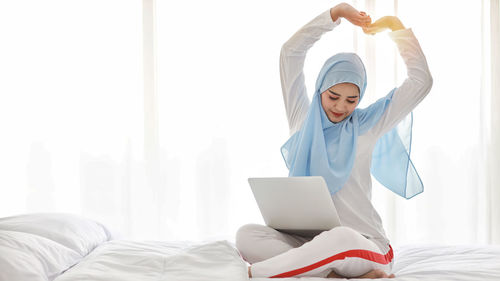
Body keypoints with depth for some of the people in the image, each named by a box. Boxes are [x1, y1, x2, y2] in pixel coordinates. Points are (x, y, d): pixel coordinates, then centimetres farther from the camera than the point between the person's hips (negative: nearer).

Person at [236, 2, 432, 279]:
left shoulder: (367, 125, 7)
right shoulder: (303, 118, 12)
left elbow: (421, 81, 3)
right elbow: (290, 52, 7)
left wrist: (396, 26, 10)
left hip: (363, 245, -2)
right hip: (306, 240, 3)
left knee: (341, 238, -41)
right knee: (247, 235, -27)